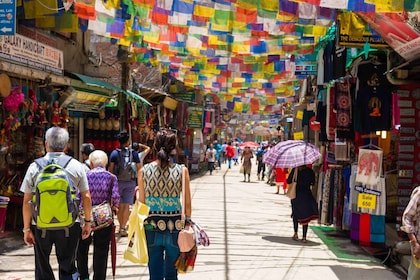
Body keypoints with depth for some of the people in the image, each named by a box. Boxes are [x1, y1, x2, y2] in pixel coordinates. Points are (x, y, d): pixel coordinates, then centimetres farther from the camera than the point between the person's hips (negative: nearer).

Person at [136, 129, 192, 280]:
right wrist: (188, 222, 8)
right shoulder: (182, 170, -7)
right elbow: (187, 204, -4)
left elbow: (141, 203, -2)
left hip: (152, 227, 1)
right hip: (175, 227, -1)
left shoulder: (144, 171, -4)